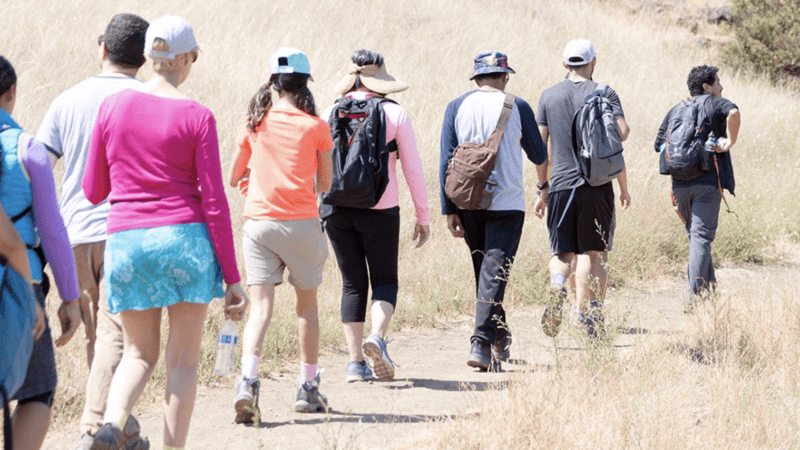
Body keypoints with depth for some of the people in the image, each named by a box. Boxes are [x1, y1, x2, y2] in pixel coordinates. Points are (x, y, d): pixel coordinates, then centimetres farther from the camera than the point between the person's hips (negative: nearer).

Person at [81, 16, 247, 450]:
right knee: (183, 360, 7)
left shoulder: (112, 106, 2)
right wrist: (232, 277, -2)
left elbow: (93, 191, 9)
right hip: (186, 240, -3)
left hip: (125, 241, 3)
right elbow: (213, 203, -7)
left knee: (139, 354, 14)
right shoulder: (197, 116, -6)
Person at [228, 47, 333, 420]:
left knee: (261, 306, -3)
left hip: (259, 222, 1)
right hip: (301, 222, -1)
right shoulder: (316, 127, -2)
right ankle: (308, 387, 22)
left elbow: (234, 177, 12)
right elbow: (324, 185, 4)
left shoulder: (255, 123, 3)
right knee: (307, 304, 15)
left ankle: (248, 379, -25)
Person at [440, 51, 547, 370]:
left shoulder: (457, 107, 2)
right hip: (506, 203, -3)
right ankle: (481, 344, -18)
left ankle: (500, 338, 28)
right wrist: (541, 162, 30)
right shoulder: (517, 107, -3)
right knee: (494, 272, -6)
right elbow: (538, 156, 5)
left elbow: (446, 162, -1)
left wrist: (449, 210, 1)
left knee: (484, 270, 17)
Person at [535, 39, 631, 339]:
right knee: (595, 253, 5)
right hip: (597, 185, -2)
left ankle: (557, 283, -23)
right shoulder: (605, 94, 1)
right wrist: (624, 188, 0)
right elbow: (621, 134, -9)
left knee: (563, 254, 10)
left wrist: (543, 189, 14)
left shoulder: (549, 96, 8)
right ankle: (589, 318, -3)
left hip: (560, 184, 2)